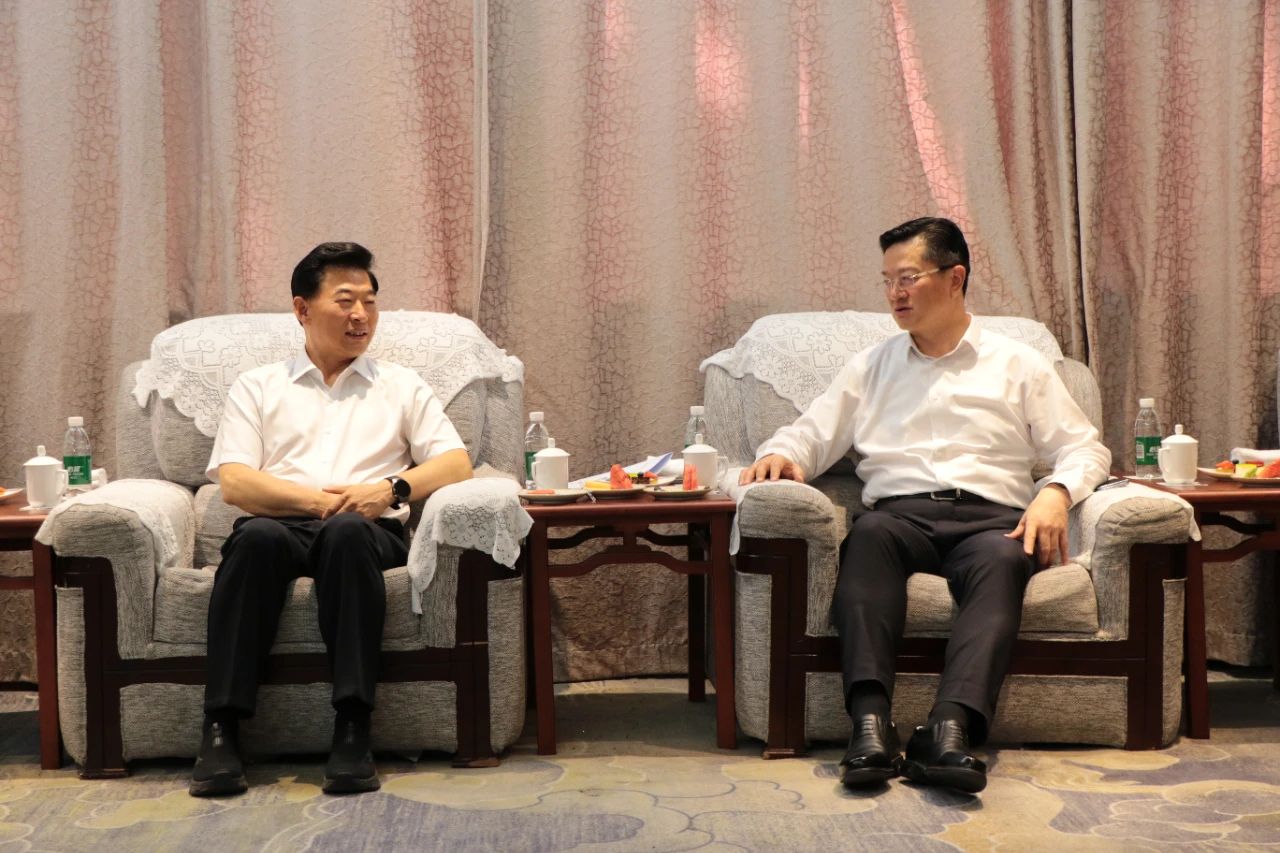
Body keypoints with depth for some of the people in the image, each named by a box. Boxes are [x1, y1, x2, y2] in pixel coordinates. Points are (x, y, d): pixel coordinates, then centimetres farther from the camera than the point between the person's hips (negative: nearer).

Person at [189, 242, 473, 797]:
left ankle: (352, 729, -42)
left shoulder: (402, 386, 24)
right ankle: (221, 728, -36)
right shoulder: (257, 387, 21)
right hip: (284, 527, 0)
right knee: (257, 536, -36)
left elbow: (456, 464, 10)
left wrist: (391, 489, -9)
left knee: (348, 532, -37)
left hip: (368, 532, 0)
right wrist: (319, 500, -10)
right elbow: (234, 482, 5)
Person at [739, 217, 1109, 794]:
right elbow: (811, 433, 20)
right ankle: (871, 723, -50)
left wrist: (1056, 492, -7)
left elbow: (1085, 449, 15)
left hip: (990, 516, -1)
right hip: (901, 512, 1)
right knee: (869, 535, -36)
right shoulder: (870, 367, 26)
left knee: (1003, 559, -37)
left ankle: (949, 730, -54)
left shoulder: (1019, 367, 20)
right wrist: (781, 455, -4)